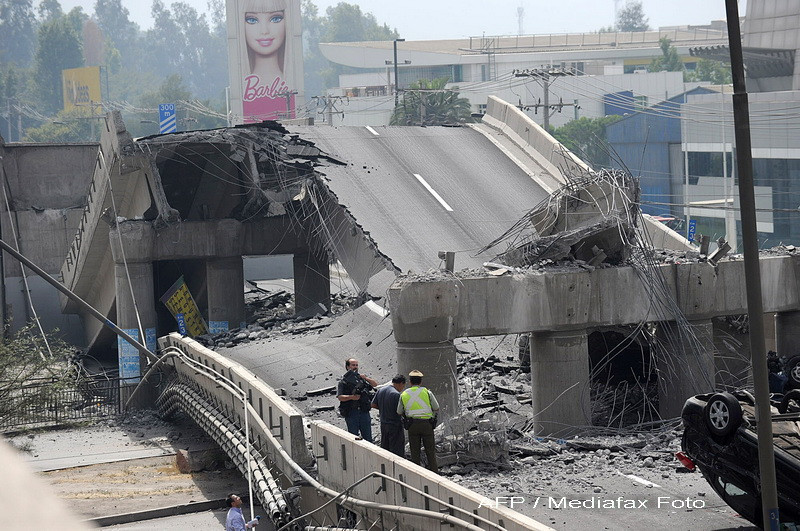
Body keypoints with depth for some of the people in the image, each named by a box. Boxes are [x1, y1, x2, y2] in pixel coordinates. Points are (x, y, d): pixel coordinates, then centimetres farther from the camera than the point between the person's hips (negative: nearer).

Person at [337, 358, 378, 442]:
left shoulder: (362, 378, 13)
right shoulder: (343, 381, 0)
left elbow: (375, 384, 9)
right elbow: (340, 397, -10)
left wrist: (365, 378, -6)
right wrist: (351, 397, -25)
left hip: (364, 412, 3)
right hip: (351, 414, -3)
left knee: (368, 438, 7)